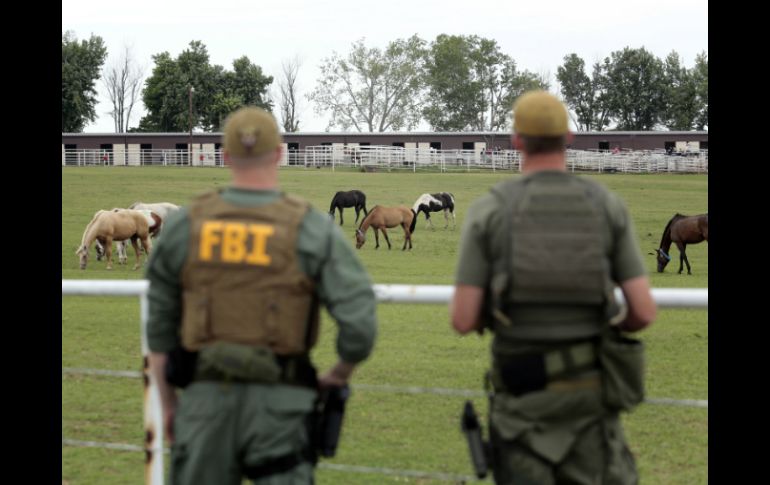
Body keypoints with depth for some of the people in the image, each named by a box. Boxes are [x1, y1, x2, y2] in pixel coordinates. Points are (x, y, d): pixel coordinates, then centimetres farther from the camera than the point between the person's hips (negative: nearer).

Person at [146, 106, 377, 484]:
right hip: (278, 401, -2)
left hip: (206, 397, 2)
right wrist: (340, 375, 8)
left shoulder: (183, 226, 0)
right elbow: (359, 324, -12)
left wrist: (168, 403, 18)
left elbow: (159, 324, 7)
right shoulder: (313, 229, -6)